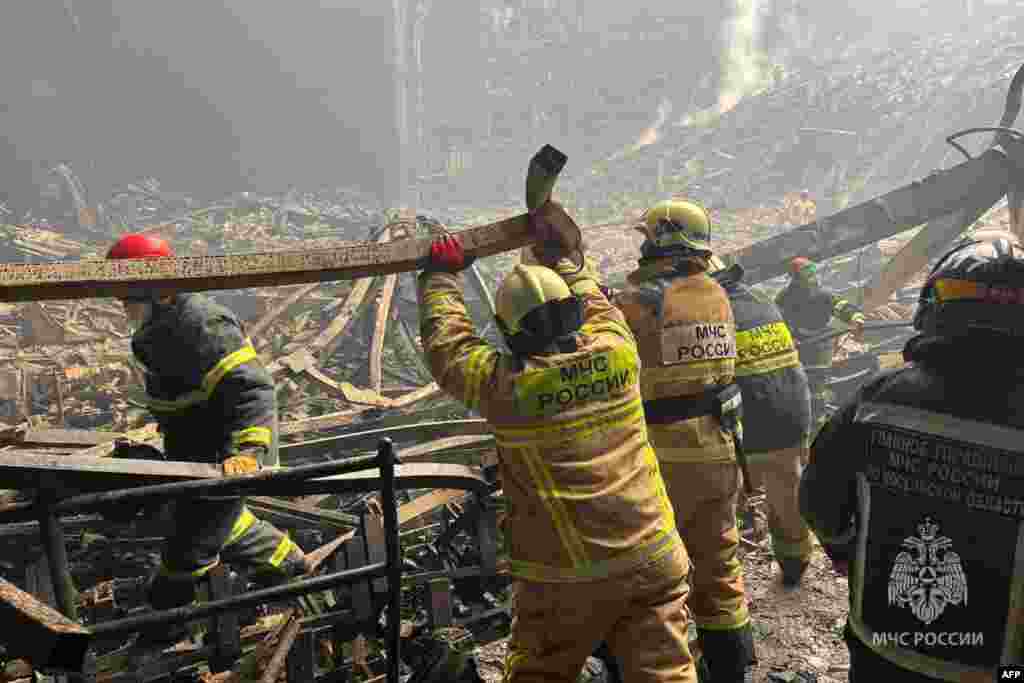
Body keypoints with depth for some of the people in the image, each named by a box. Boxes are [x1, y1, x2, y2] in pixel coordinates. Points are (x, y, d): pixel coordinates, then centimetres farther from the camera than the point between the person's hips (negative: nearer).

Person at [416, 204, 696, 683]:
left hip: (563, 579, -2)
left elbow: (446, 342, 5)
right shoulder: (618, 353, -4)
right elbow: (592, 299, 17)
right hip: (652, 563, 2)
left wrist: (441, 274, 18)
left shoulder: (505, 386, -12)